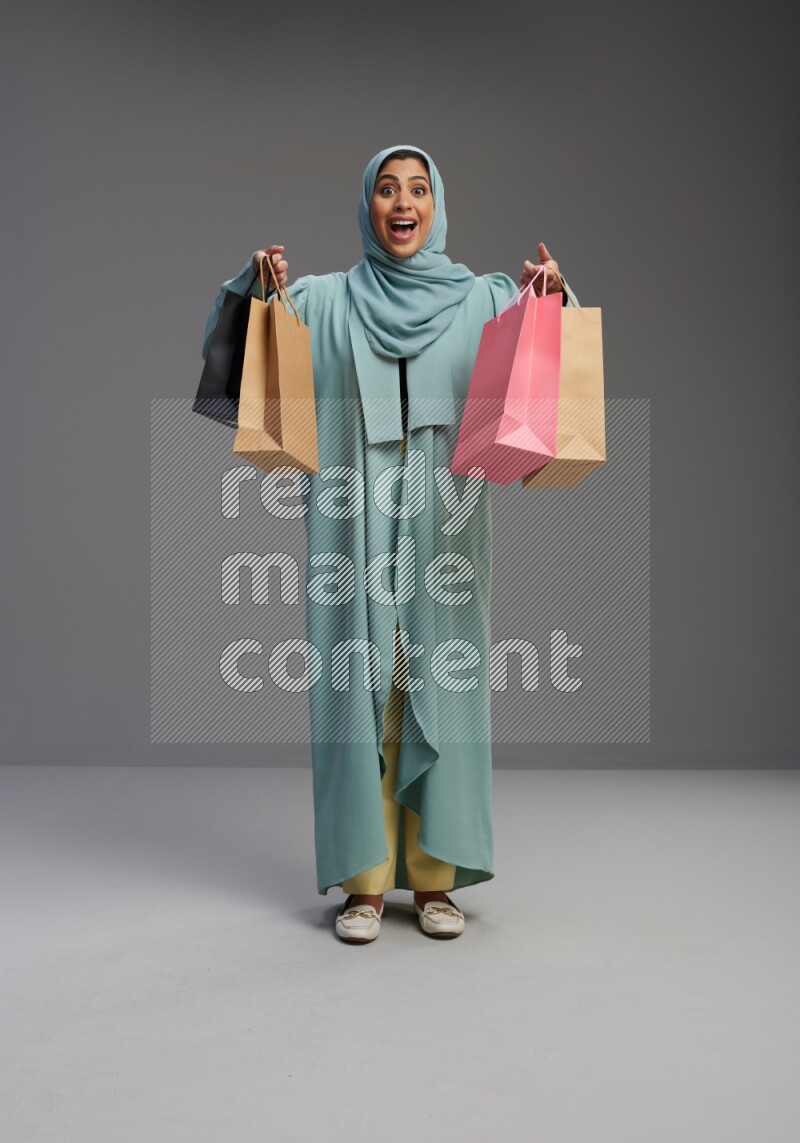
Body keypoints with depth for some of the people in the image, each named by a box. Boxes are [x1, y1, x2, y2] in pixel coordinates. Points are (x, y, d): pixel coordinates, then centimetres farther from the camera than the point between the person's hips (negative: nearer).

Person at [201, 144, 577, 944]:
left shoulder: (481, 299, 10)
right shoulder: (321, 301, 9)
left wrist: (551, 296, -19)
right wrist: (256, 284, -13)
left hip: (444, 527, 1)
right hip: (354, 527, 0)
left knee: (440, 689, 1)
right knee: (358, 690, -1)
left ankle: (436, 878, 12)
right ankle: (364, 880, 9)